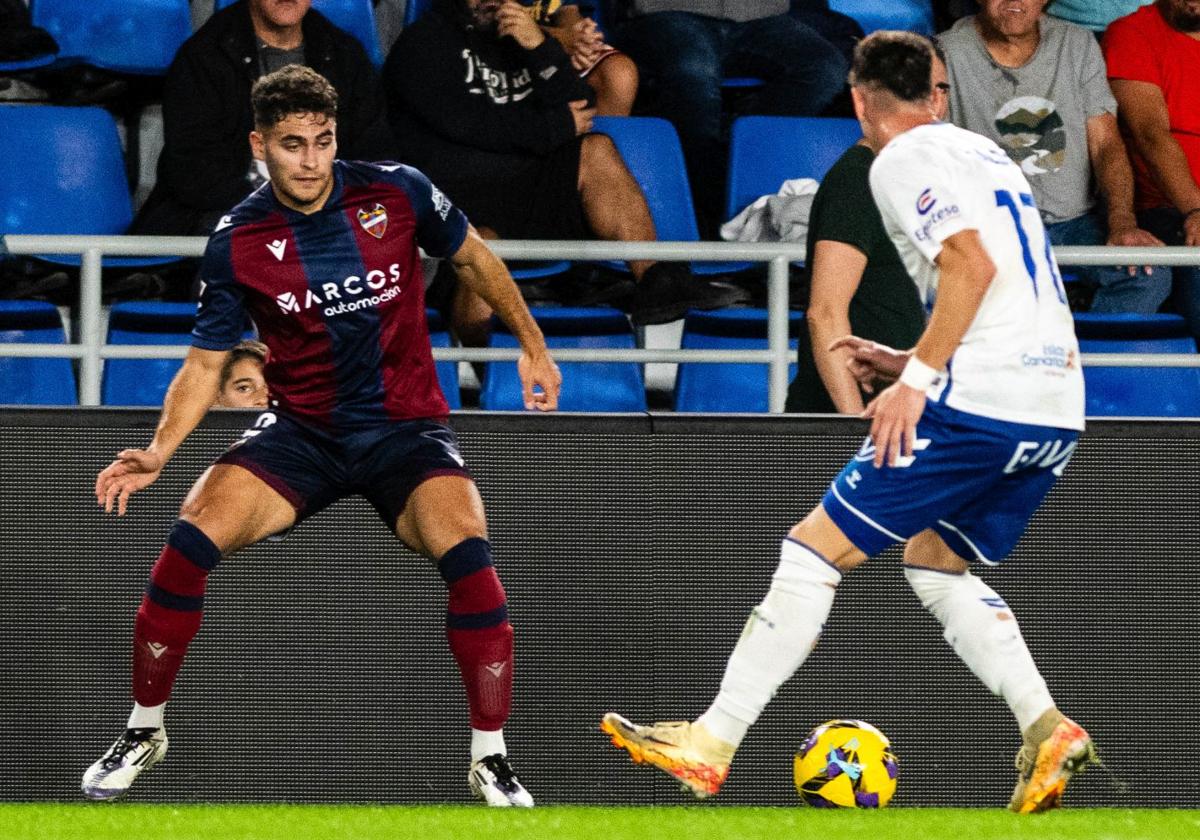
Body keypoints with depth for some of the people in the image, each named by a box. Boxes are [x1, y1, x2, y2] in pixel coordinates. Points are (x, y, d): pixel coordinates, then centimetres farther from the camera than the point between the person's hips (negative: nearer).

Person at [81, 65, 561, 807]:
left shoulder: (397, 192, -8)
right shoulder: (237, 244, -7)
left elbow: (475, 258, 11)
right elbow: (206, 363, 1)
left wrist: (532, 344, 12)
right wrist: (159, 452, -13)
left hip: (406, 429, -1)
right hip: (301, 432, 1)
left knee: (467, 552, -29)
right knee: (194, 537, -22)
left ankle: (491, 760, -14)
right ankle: (144, 732, -2)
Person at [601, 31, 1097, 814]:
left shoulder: (904, 160, -3)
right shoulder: (982, 152, 23)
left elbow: (973, 263, -18)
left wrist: (917, 378, -16)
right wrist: (912, 363, 26)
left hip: (977, 406, -8)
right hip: (1056, 412, 8)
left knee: (814, 549, -2)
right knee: (935, 563, 24)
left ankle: (709, 747, -2)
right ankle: (1046, 727, 4)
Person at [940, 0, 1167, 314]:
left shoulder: (1078, 45, 10)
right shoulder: (947, 55, -2)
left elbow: (1106, 145, 6)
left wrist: (1123, 224, -12)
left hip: (1077, 218, 3)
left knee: (1149, 275, -25)